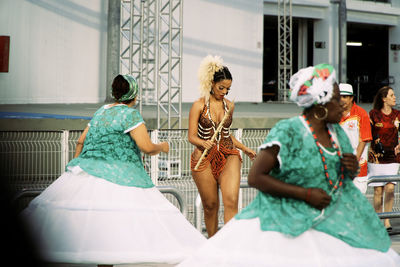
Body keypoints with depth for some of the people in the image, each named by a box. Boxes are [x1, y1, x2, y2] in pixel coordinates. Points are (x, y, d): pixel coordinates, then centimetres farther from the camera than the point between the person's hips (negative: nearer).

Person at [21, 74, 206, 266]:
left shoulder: (101, 111, 18)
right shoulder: (130, 114, -4)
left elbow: (81, 141, 24)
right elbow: (147, 148, -9)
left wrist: (76, 167, 36)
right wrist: (162, 147, 11)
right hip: (118, 178, -8)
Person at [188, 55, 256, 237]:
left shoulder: (229, 106, 11)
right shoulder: (199, 105, -2)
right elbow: (191, 136, -6)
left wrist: (244, 149, 24)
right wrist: (204, 143, -26)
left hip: (228, 156, 3)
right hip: (204, 159, -3)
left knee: (231, 202, -14)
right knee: (210, 205, 5)